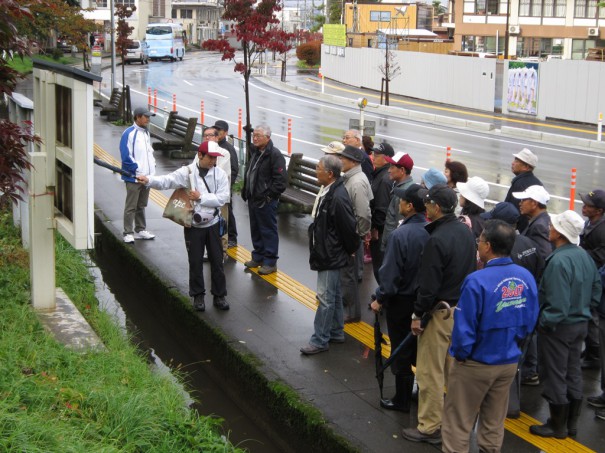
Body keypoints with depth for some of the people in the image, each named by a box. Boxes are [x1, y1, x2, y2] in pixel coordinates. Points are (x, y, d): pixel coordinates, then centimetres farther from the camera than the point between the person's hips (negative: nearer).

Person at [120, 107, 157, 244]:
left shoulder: (146, 133, 12)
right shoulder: (129, 133, -13)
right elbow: (126, 156, -17)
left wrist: (152, 169, 8)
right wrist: (138, 171, -16)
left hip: (147, 177, 7)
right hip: (134, 177, -7)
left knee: (141, 205, 17)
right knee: (131, 207, -2)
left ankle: (140, 230, 26)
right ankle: (128, 233, 3)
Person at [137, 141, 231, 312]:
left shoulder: (220, 174, -4)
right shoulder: (188, 172, -8)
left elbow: (223, 197, -12)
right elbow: (168, 180, -20)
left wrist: (201, 197, -19)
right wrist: (149, 180, -37)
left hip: (213, 224, 1)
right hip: (193, 225, -1)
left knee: (217, 261, 8)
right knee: (195, 262, 7)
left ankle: (219, 295, 20)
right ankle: (198, 296, 21)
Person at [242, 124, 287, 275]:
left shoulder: (275, 155, -16)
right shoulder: (255, 152, 11)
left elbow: (280, 180, -20)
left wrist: (268, 195, -19)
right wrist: (245, 190, 15)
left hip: (266, 201, -9)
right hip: (253, 199, 9)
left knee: (268, 231, -1)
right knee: (255, 229, 17)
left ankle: (270, 262, 6)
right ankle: (258, 257, 30)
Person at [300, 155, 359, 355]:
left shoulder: (338, 198, -27)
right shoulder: (327, 191, 4)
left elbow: (349, 228, -21)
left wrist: (351, 249, -7)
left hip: (331, 256, -10)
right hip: (326, 254, 10)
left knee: (326, 297, -2)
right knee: (334, 295, 20)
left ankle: (320, 340, 5)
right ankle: (336, 332, 32)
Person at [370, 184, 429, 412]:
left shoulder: (401, 235, -24)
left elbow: (390, 273, -19)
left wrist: (380, 299, -6)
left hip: (401, 301, -6)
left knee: (401, 352, 7)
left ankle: (402, 400, 17)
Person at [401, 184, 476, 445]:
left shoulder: (437, 240, -23)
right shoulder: (466, 232, 4)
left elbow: (429, 285, -21)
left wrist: (418, 314, -11)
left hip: (440, 313, -9)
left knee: (430, 372, 1)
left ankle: (430, 428, 7)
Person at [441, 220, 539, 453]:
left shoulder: (477, 281, -25)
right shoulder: (526, 278, -7)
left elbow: (464, 328, -20)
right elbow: (530, 321, 3)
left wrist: (460, 355, -3)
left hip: (476, 364, -6)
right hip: (509, 362, 6)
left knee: (458, 425, 8)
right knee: (494, 424, 19)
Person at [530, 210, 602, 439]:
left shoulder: (559, 261, -27)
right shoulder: (584, 256, 1)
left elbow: (557, 304, -28)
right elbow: (596, 291, 10)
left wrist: (543, 322, -15)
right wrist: (582, 311, 17)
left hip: (558, 326, -8)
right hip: (580, 324, 9)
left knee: (555, 377, 6)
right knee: (573, 374, 18)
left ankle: (558, 426, 18)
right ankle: (572, 423, 30)